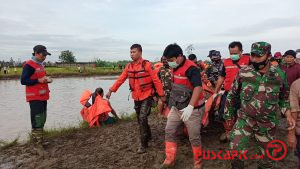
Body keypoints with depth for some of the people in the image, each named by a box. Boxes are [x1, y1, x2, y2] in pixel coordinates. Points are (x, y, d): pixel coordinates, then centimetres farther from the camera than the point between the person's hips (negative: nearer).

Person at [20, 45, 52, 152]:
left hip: (42, 97, 9)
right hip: (35, 98, -9)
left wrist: (46, 79, 7)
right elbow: (23, 81, -15)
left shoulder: (40, 65, 17)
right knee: (37, 121, -9)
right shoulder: (29, 65, -11)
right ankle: (37, 144, -2)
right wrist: (39, 80, -22)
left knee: (42, 120, 15)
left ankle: (40, 140, 26)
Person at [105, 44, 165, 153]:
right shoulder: (129, 66, 4)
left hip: (146, 96, -6)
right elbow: (120, 79, 6)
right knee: (140, 119, 16)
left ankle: (143, 144, 1)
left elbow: (156, 80, -11)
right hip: (136, 97, 6)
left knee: (142, 118, -12)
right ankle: (148, 136, 39)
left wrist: (161, 95, -10)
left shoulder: (147, 65, -12)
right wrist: (111, 90, 2)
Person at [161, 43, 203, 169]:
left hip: (191, 110, -8)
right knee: (169, 132, 11)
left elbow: (198, 87, -30)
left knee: (194, 137, 5)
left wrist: (190, 107, -37)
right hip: (176, 108, 8)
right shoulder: (175, 68, 8)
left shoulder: (191, 68, -20)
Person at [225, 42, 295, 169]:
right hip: (245, 119, -1)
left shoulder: (279, 74, -6)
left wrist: (288, 115, -2)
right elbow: (232, 95, 2)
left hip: (268, 123, 1)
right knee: (236, 150, -11)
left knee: (266, 154, 16)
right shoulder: (243, 73, -9)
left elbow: (284, 97, 9)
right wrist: (229, 115, 5)